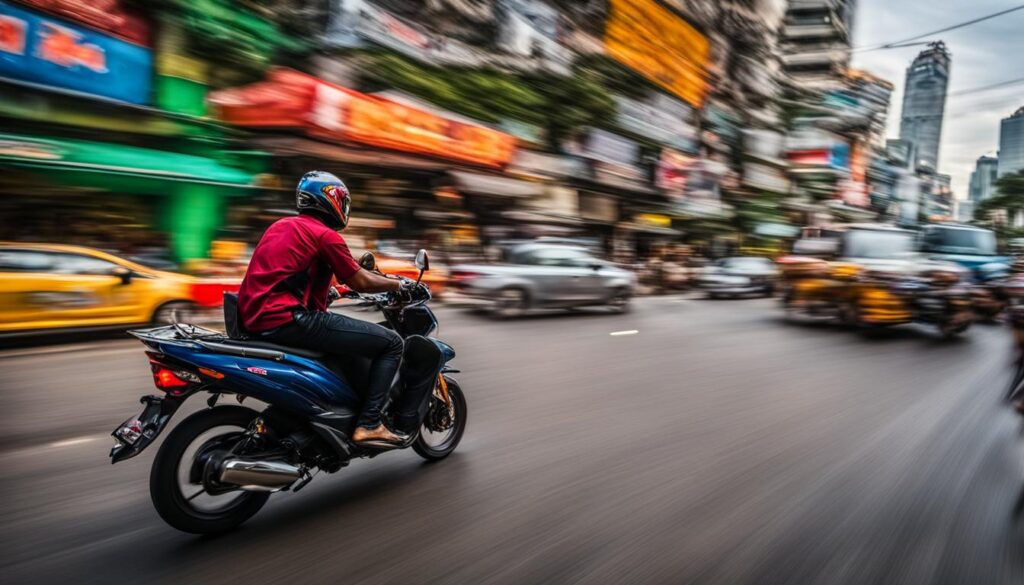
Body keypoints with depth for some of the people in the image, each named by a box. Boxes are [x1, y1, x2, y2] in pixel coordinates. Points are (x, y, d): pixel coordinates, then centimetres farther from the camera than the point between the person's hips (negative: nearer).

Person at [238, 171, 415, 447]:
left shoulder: (281, 226, 21)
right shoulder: (326, 234, -5)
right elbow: (359, 282, -1)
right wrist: (399, 285, 16)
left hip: (254, 318, 10)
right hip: (288, 318, -9)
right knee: (391, 343, -5)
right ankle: (369, 423, -7)